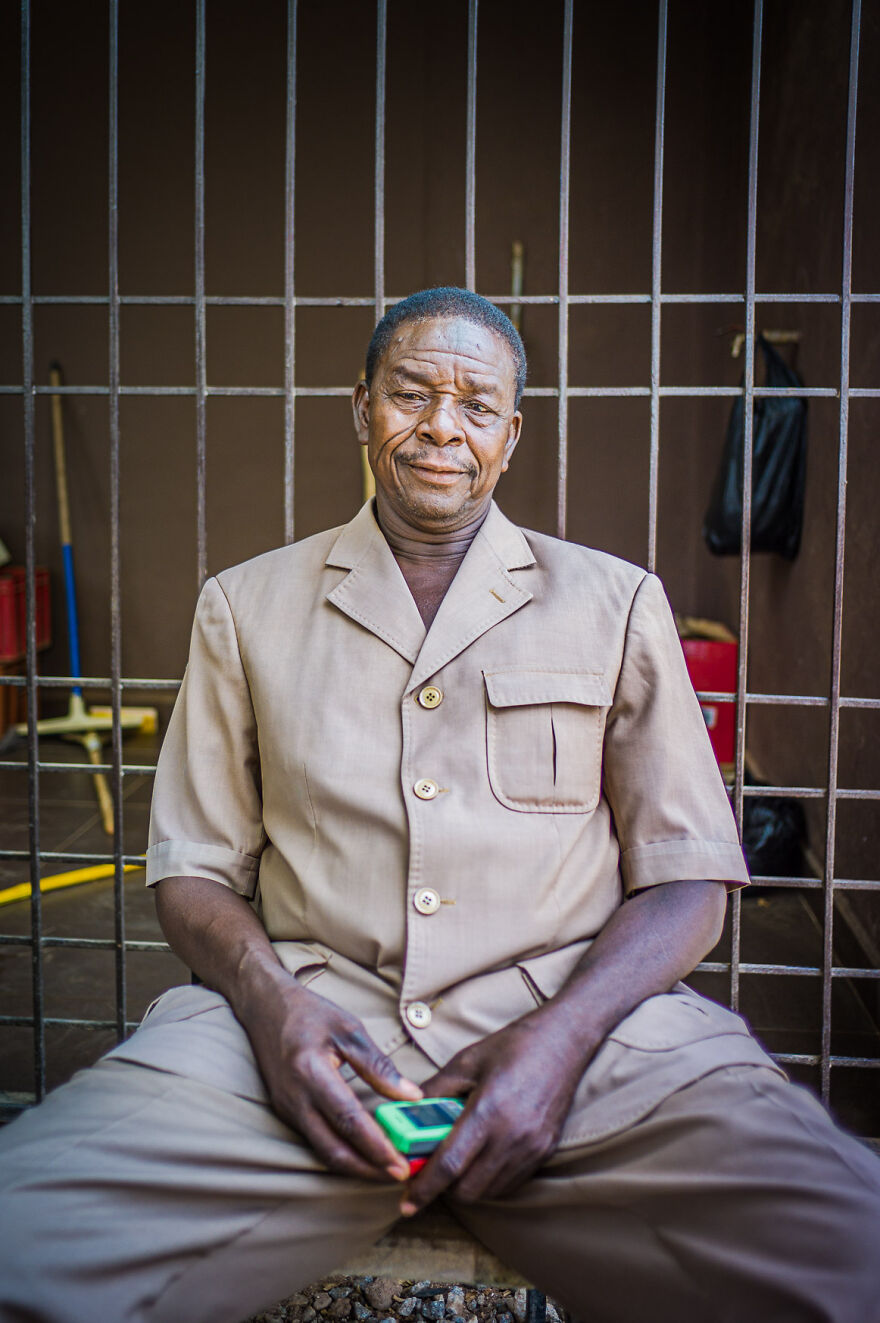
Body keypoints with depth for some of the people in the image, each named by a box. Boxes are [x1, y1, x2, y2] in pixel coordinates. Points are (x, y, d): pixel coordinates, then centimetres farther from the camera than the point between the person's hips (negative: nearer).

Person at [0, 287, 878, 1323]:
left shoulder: (616, 604, 12)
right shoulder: (244, 606, 15)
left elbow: (686, 874, 8)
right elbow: (194, 867, 12)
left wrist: (563, 1033, -11)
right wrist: (269, 999, -10)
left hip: (578, 1015, 1)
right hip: (310, 1016, 0)